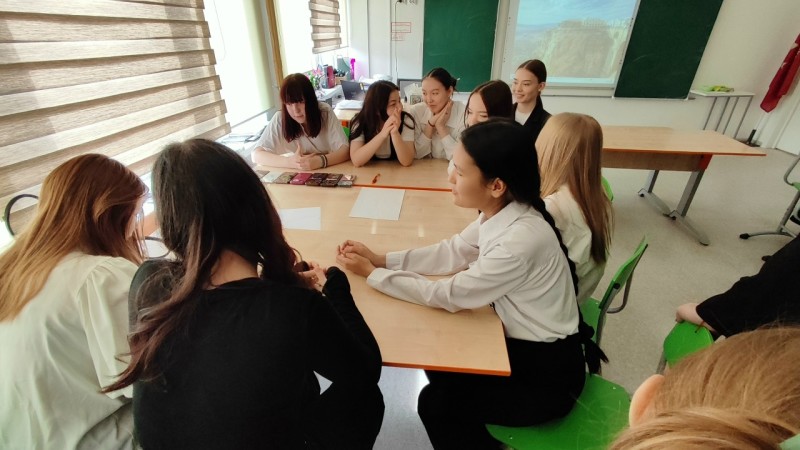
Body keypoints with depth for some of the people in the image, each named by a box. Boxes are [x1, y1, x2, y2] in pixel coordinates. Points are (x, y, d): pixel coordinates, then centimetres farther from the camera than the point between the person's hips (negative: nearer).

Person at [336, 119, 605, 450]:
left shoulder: (522, 240, -35)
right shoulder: (501, 214, -10)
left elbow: (448, 295, -25)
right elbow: (451, 252, -1)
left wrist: (372, 274, -16)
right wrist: (380, 258, -8)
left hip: (548, 373, -7)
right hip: (523, 343, 7)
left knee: (435, 404, 1)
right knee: (439, 365, 15)